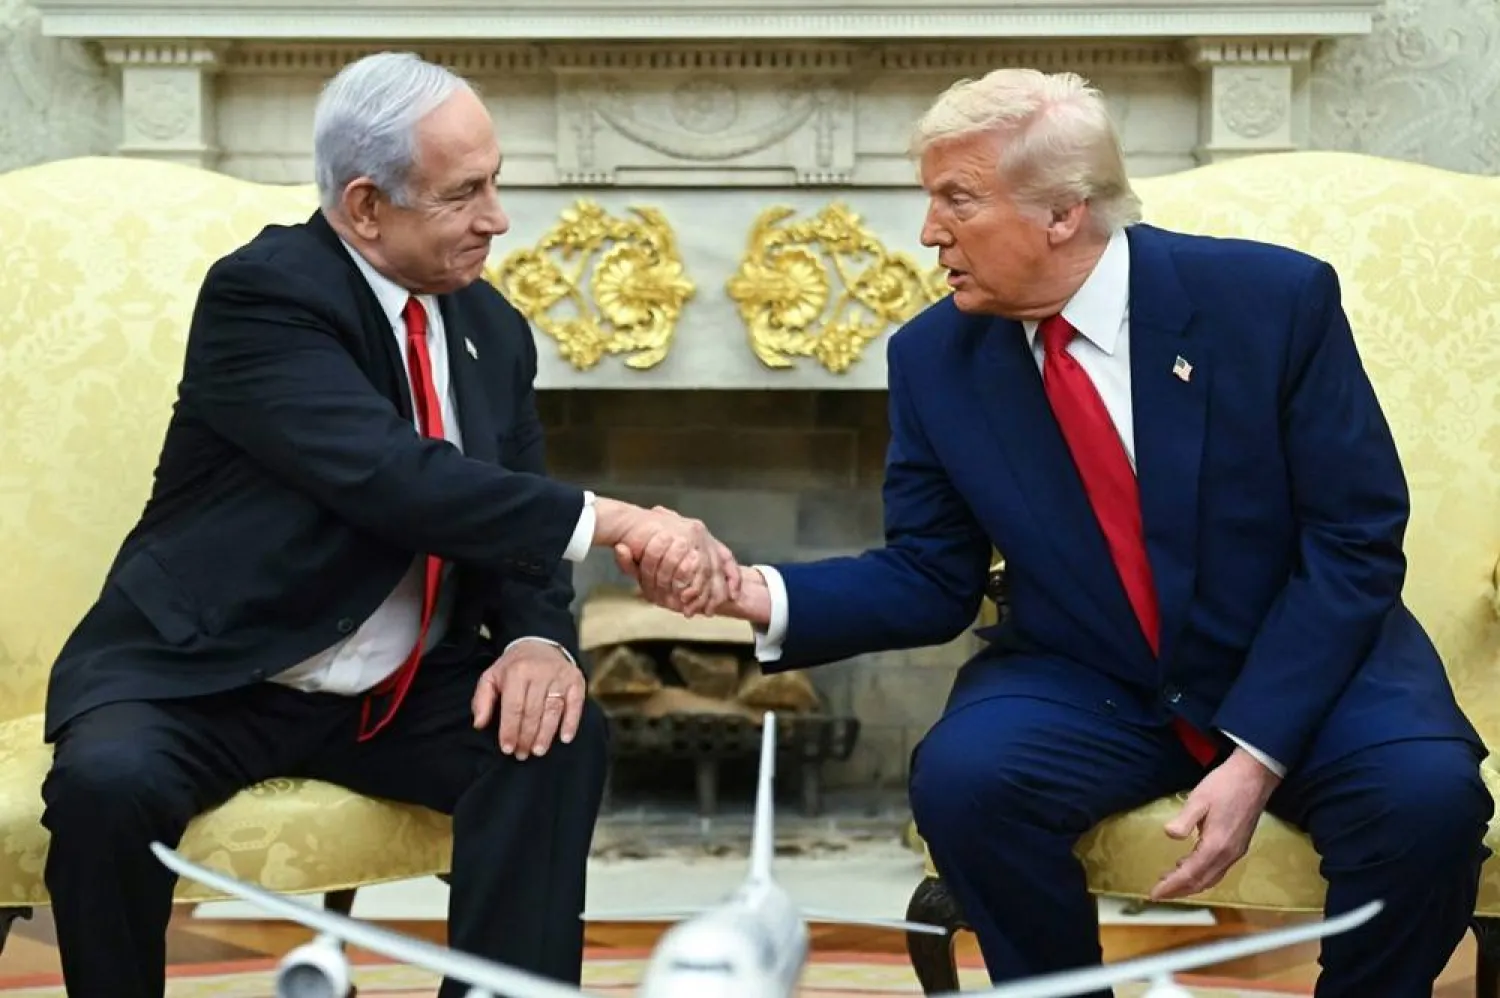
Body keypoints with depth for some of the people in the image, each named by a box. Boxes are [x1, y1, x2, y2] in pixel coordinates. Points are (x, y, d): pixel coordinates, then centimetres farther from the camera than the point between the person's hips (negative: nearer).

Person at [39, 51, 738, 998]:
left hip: (399, 692, 5)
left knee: (564, 734, -20)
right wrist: (614, 522, -35)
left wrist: (541, 638, -18)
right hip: (206, 678, -5)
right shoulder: (263, 292, -18)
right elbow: (394, 479, -31)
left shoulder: (493, 329, 5)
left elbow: (518, 521, 5)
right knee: (107, 779, -33)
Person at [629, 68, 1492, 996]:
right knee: (962, 776, -28)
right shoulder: (935, 357, -5)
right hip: (1086, 685, 2)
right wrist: (760, 592, -19)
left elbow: (1354, 541, -12)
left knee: (1424, 792, -30)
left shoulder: (1274, 297, -14)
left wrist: (1255, 754, -21)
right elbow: (930, 580, 0)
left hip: (1307, 661, -1)